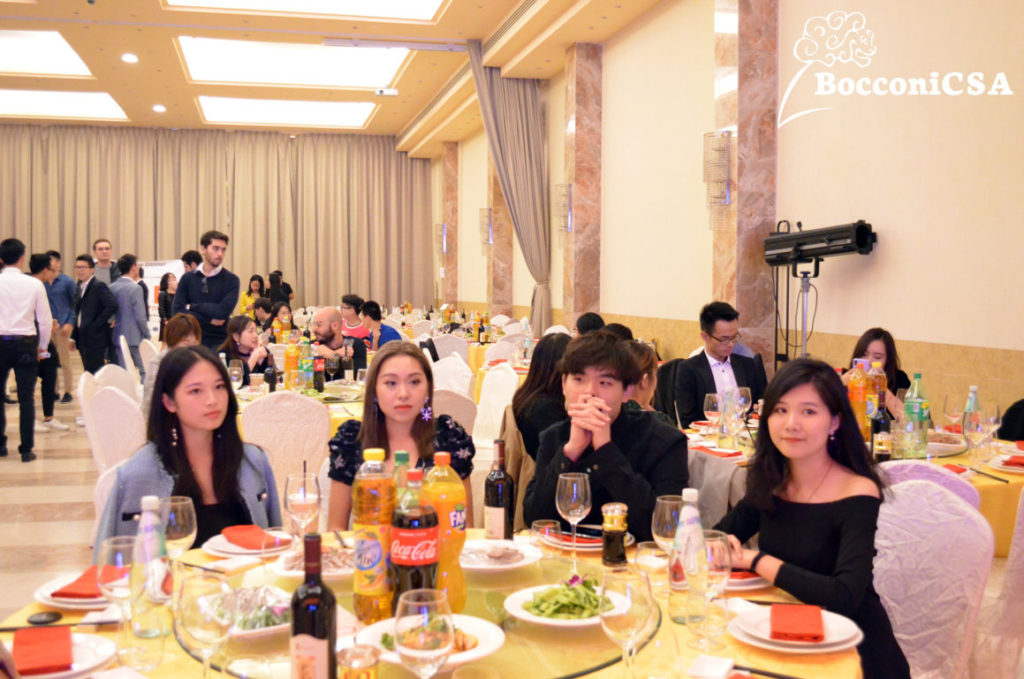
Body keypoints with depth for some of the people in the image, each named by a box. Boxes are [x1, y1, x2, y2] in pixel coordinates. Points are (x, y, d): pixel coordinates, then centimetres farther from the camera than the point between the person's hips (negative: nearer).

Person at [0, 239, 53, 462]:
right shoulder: (34, 284, -4)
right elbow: (46, 320, -2)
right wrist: (42, 347, 12)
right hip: (25, 343, -1)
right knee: (26, 398, 2)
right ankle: (26, 449, 3)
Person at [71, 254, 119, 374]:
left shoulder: (99, 286, -10)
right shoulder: (80, 287, 16)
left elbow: (112, 306, -22)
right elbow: (78, 313, 20)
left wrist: (96, 324, -18)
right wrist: (73, 337, 16)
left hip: (95, 339, -8)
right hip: (83, 340, 8)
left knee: (94, 375, -8)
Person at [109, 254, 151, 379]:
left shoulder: (112, 287, 5)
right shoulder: (135, 288, -13)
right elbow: (141, 317, -14)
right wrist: (147, 336, -4)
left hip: (117, 338, 6)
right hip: (134, 339, -6)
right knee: (143, 371, 0)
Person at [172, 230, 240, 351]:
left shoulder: (230, 280, 1)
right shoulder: (187, 278, 8)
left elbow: (224, 310, -13)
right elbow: (178, 311, -2)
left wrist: (192, 306, -3)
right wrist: (209, 320, -10)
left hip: (220, 342, -2)